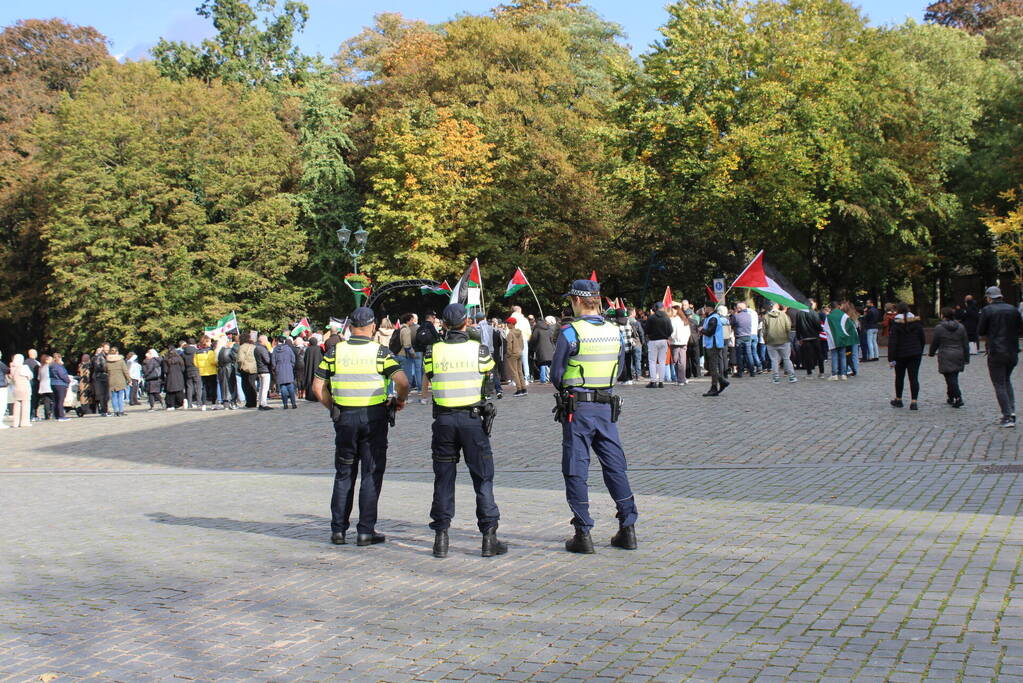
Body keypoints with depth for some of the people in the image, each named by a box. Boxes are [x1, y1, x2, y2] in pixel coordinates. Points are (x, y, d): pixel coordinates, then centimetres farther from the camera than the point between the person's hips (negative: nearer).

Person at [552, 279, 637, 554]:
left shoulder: (570, 332, -11)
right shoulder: (615, 331, 5)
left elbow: (556, 375, -6)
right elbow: (619, 367, 12)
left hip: (577, 408, -5)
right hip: (607, 406, 5)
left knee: (576, 470, 3)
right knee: (615, 466, 12)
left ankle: (583, 534, 4)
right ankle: (627, 529, 14)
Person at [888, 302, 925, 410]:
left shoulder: (896, 324, -10)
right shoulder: (916, 322, 2)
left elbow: (892, 343, -13)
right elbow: (922, 339, 9)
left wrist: (891, 358, -12)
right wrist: (920, 352, 21)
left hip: (900, 355, -2)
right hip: (915, 354, 2)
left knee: (899, 377, 14)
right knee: (914, 378, 1)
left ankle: (898, 399, 25)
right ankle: (913, 401, -7)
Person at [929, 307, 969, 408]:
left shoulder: (939, 328, -7)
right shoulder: (961, 327, 7)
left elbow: (934, 343, 1)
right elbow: (966, 344, 8)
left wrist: (931, 353, 18)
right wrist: (966, 358, 13)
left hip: (946, 357, -5)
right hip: (958, 357, 5)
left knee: (951, 378, -6)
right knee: (953, 378, 16)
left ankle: (958, 398, -17)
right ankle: (951, 398, 25)